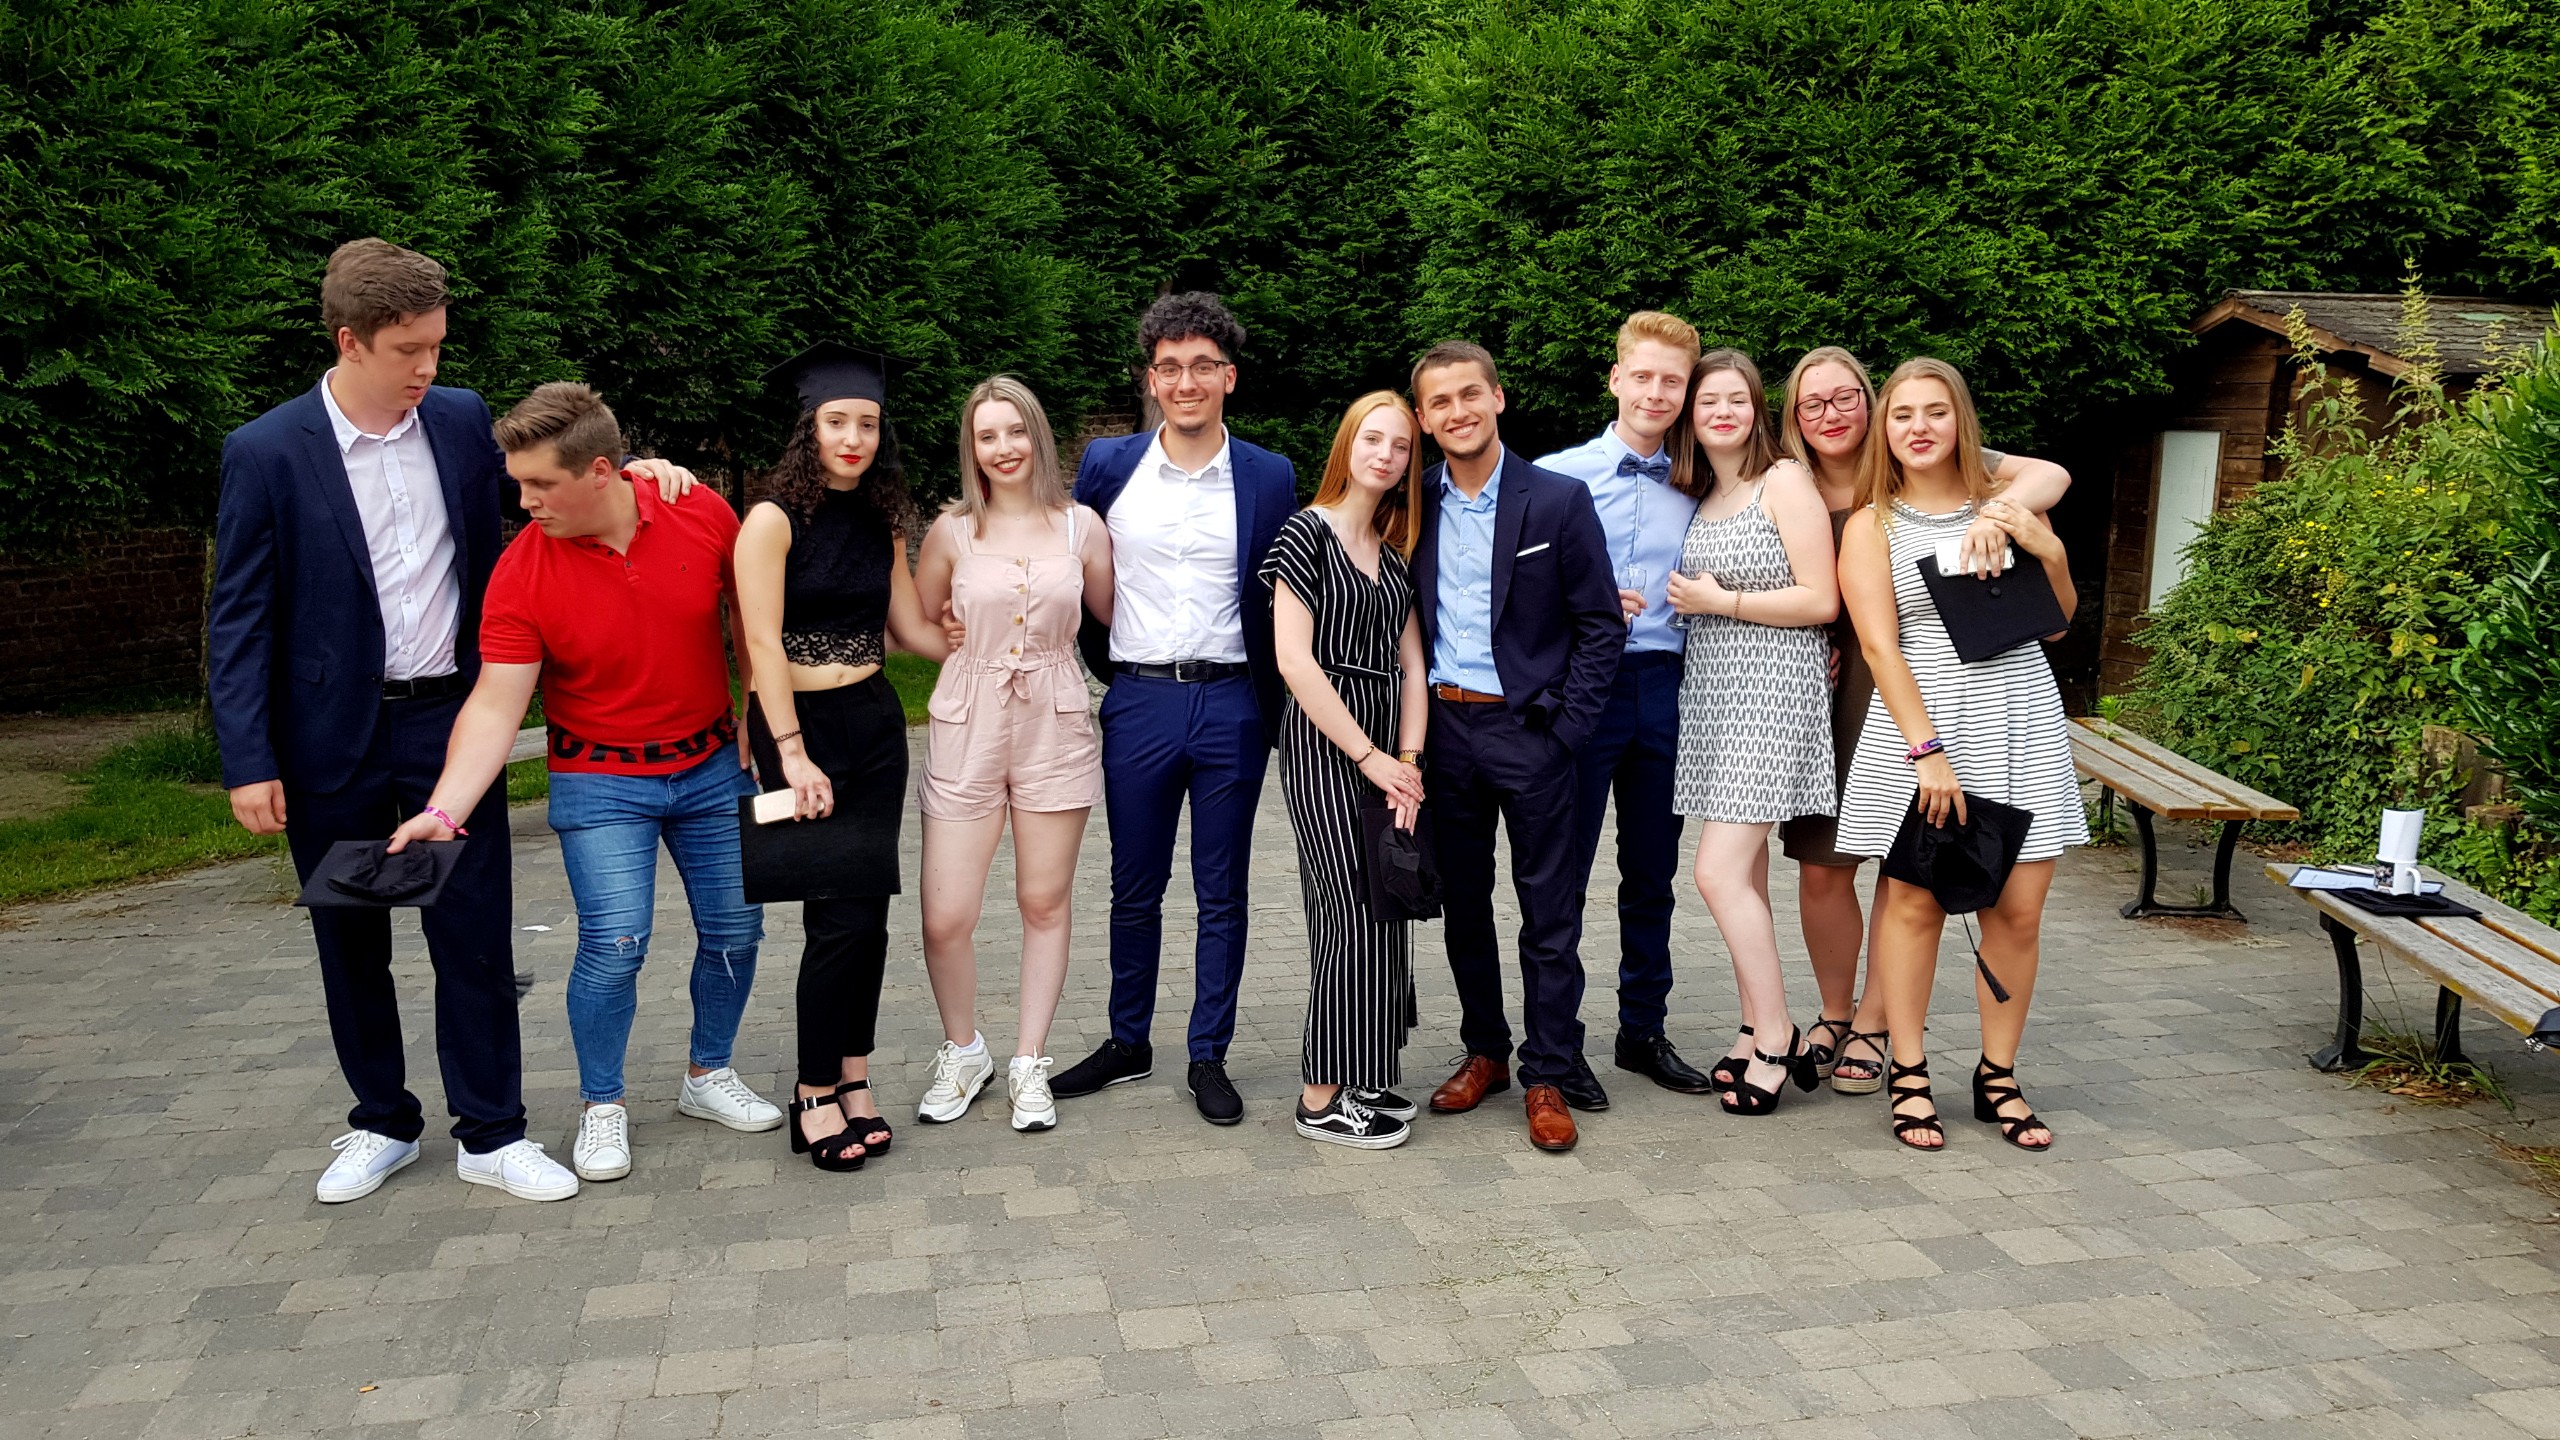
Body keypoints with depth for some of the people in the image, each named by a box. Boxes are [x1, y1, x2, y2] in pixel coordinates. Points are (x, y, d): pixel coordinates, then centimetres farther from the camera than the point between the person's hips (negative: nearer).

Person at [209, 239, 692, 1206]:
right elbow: (238, 619, -6)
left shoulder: (462, 420, 1)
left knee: (476, 932, 3)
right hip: (330, 738, -1)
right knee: (350, 940, 13)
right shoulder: (266, 453, -8)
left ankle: (490, 1132, 16)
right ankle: (382, 1123, 30)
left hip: (450, 723, 2)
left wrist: (631, 467, -2)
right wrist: (248, 762, -12)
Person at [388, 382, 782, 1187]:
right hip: (600, 780, -2)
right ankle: (602, 1106, 9)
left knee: (734, 930, 7)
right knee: (614, 943, -12)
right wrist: (445, 809, -29)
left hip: (712, 766, 3)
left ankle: (708, 1076, 30)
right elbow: (495, 705, -18)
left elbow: (748, 611, 5)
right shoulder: (521, 575, -16)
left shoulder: (702, 516, -11)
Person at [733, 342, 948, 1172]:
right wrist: (793, 756, -16)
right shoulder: (774, 519, -8)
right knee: (839, 910, -7)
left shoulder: (882, 522, 9)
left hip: (874, 722, 5)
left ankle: (853, 1079, 16)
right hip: (799, 725, -5)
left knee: (869, 907, 4)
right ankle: (816, 1094, 7)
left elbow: (913, 629, 13)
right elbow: (764, 644, -12)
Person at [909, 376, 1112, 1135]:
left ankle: (1029, 1064, 24)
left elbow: (1113, 616, 12)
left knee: (1046, 902, 8)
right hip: (967, 730, 0)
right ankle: (963, 1052, 23)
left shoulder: (1081, 525, 2)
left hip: (1055, 727, 1)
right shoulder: (952, 531, 1)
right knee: (945, 919, -3)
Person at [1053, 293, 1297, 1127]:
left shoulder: (1269, 478, 1)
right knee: (1134, 889, 11)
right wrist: (1107, 665, 11)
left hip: (1231, 705, -1)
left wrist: (1266, 707, 2)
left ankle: (1209, 1058, 18)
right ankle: (1127, 1044, 26)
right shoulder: (1107, 466, 2)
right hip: (1139, 703, 1)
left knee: (1222, 893, 7)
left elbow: (1279, 602, 4)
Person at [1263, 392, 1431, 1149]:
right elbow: (1294, 658, -12)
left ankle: (1364, 1077, 18)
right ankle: (1321, 1096, 1)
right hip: (1322, 737, -7)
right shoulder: (1308, 531, -5)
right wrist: (1369, 756, -13)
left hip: (1386, 740, 7)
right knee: (1351, 908, -8)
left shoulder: (1395, 550, 15)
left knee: (1386, 907, 6)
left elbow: (1412, 664, 10)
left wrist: (1408, 760, -4)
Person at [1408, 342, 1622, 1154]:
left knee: (1550, 913, 1)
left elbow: (1602, 625, -3)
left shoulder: (1558, 501, -4)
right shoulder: (1414, 508, 5)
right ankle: (1484, 1052, 27)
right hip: (1445, 726, 4)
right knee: (1462, 903, 13)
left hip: (1529, 728, -3)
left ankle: (1548, 1077, 10)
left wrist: (1565, 728, -9)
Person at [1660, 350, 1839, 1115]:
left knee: (1720, 872, -12)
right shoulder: (1702, 498, 15)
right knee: (1744, 874, 10)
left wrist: (1720, 601, -12)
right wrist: (1691, 601, 7)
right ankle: (1756, 1032, 18)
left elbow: (1821, 600, -13)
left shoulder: (1784, 480, -7)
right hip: (1712, 692, 7)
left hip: (1770, 694, -7)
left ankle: (1778, 1039, -1)